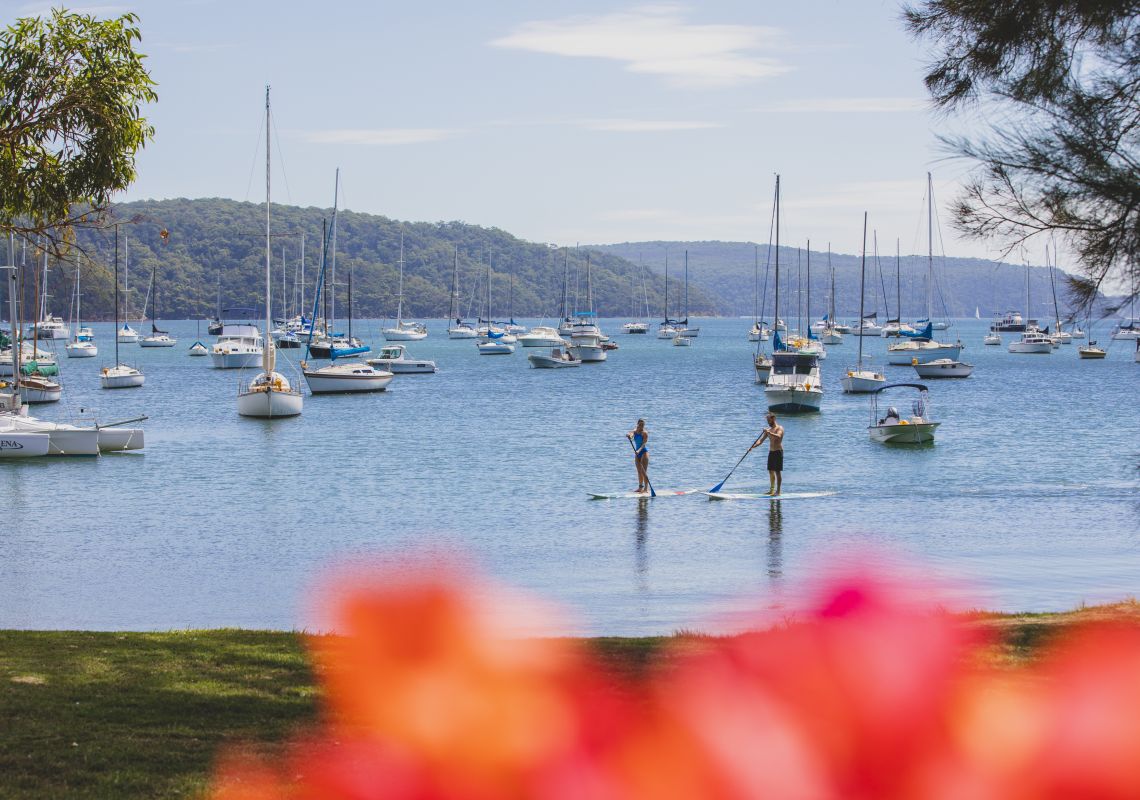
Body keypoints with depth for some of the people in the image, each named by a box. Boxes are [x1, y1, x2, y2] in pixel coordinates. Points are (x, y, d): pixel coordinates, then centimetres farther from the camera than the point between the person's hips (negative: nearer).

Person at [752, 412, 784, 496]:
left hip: (778, 452, -8)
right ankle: (772, 490, 18)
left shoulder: (779, 428, -9)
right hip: (771, 452, 8)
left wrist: (769, 432, -41)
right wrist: (753, 446, -6)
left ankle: (778, 491, -8)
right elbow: (761, 440, 10)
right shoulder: (768, 429, 13)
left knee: (777, 472, -8)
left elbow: (778, 436, -30)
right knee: (771, 471, 11)